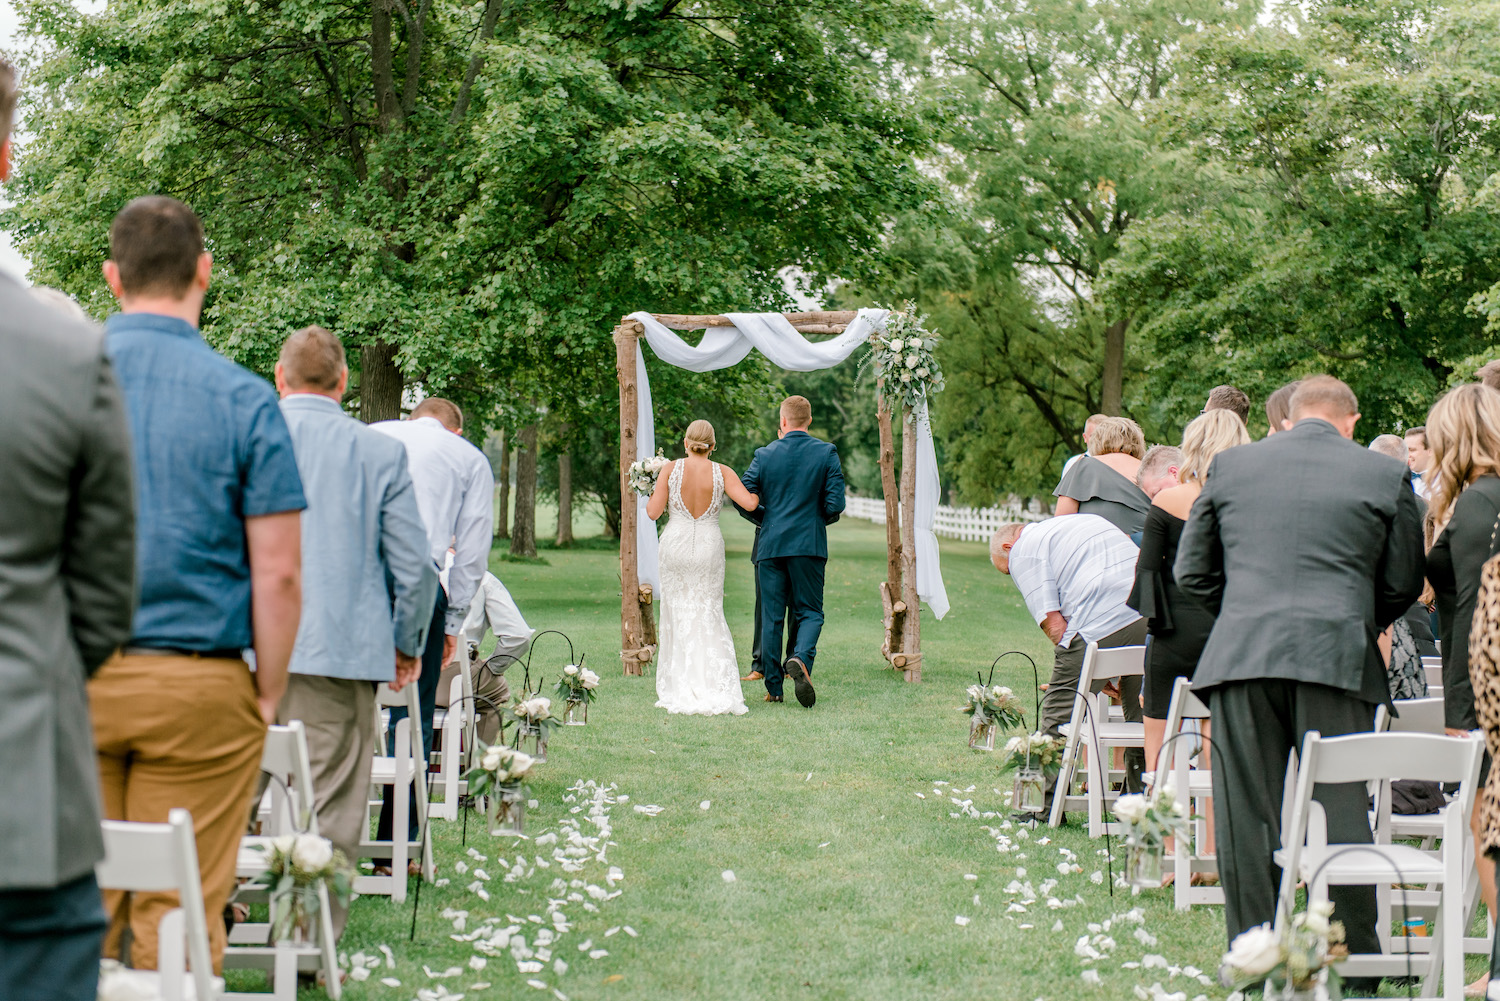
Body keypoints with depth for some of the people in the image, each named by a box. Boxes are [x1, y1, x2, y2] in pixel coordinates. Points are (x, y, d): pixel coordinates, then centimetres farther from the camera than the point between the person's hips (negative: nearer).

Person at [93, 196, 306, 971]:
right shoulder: (243, 400, -5)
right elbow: (277, 573, -7)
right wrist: (267, 695, 4)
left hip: (64, 681, 2)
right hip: (197, 686, -2)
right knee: (179, 912, 5)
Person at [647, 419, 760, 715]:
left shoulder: (671, 469, -5)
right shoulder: (722, 473, -4)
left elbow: (653, 512, -7)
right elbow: (749, 503, -13)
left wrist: (651, 493, 14)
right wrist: (758, 492, 9)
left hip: (676, 544, 0)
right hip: (709, 546, 0)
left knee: (679, 615, 7)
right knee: (709, 615, 7)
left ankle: (679, 691, 7)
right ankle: (716, 688, -5)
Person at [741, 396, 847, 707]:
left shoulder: (765, 454, 0)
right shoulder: (827, 453, -2)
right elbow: (835, 504, -7)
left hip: (770, 545, 1)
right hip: (810, 544, -1)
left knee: (771, 615, 8)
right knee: (810, 612, 7)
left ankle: (774, 687, 9)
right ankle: (801, 658, -23)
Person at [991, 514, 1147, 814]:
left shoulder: (1023, 549, 9)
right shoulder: (1087, 520, 33)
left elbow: (1053, 624, -2)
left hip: (1103, 625, -7)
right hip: (1154, 613, 7)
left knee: (1059, 709, 7)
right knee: (1143, 716, 19)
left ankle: (1044, 808, 11)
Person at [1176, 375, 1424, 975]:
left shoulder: (1229, 464, 12)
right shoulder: (1386, 475, 6)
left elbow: (1191, 571, 14)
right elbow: (1403, 583, 10)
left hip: (1240, 655, 1)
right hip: (1338, 657, -1)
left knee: (1246, 813, 5)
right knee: (1340, 808, 4)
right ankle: (1354, 964, 7)